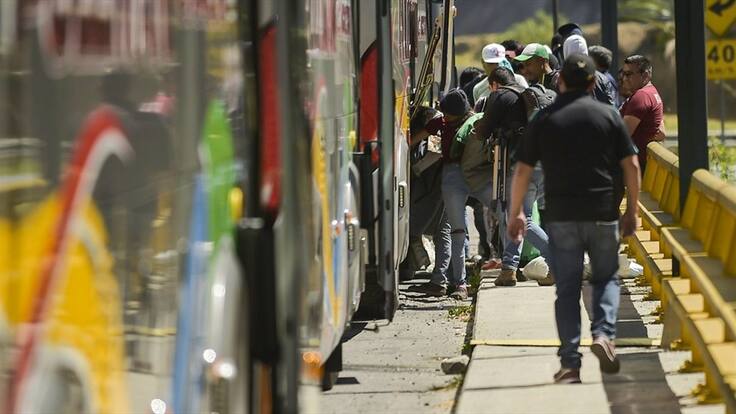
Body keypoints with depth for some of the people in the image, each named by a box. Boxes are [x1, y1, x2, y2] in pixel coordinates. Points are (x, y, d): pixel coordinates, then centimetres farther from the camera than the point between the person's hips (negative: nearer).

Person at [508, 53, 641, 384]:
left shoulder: (544, 121, 2)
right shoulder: (608, 115, 2)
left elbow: (522, 171, 3)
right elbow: (631, 165, 1)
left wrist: (515, 214, 13)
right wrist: (632, 210, 10)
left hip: (561, 216, 0)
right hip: (603, 214, 0)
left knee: (567, 288, 4)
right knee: (606, 278, 16)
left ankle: (570, 363, -2)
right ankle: (604, 333, -9)